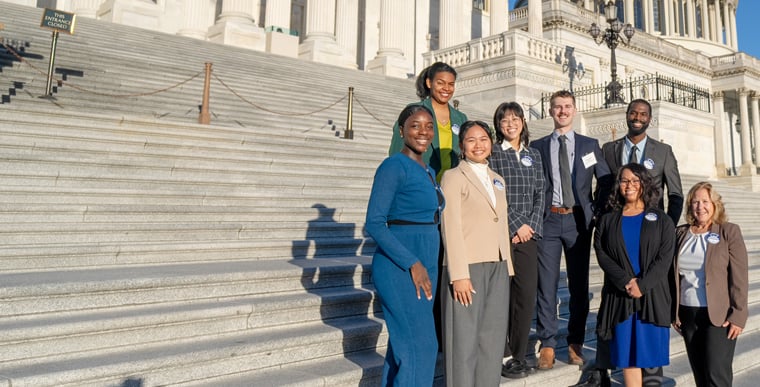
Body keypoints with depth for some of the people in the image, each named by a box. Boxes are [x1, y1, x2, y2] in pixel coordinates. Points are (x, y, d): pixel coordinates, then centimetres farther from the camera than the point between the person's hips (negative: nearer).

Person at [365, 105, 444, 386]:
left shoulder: (429, 172, 14)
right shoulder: (393, 166, -11)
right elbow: (374, 223, -17)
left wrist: (426, 265, 9)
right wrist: (412, 263, -18)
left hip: (426, 265, 8)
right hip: (399, 267, -8)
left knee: (403, 343, 14)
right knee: (421, 345, -3)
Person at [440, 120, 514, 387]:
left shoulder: (498, 180, 17)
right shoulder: (453, 177, -4)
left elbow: (502, 226, 17)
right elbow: (450, 228, -11)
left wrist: (507, 265, 11)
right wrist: (459, 275, -16)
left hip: (498, 268, 6)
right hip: (468, 267, -6)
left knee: (493, 338, 10)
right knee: (465, 338, 1)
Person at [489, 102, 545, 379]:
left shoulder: (534, 155, 16)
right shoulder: (492, 153, 1)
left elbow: (539, 195, 11)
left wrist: (531, 226, -2)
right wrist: (516, 225, -8)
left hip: (527, 234, 4)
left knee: (527, 295, 3)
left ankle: (518, 356, 16)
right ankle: (501, 356, 11)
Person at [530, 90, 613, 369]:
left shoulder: (590, 145, 10)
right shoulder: (537, 146, 7)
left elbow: (606, 181, 9)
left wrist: (595, 211, -1)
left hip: (578, 220, 1)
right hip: (548, 220, -1)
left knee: (579, 284, 7)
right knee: (546, 284, 0)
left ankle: (575, 343, 18)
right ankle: (547, 345, 9)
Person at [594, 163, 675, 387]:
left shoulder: (661, 220, 8)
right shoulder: (607, 221, 10)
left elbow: (665, 257, -2)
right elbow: (602, 254, 0)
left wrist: (642, 285, -14)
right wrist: (626, 282, -13)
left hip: (652, 296, 0)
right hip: (620, 297, 1)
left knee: (650, 355, 3)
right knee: (627, 356, 1)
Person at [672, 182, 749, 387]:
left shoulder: (729, 232, -3)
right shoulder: (680, 233, 8)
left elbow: (740, 276, -7)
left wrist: (738, 315, -11)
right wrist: (673, 311, 8)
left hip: (719, 315, -4)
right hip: (688, 314, 4)